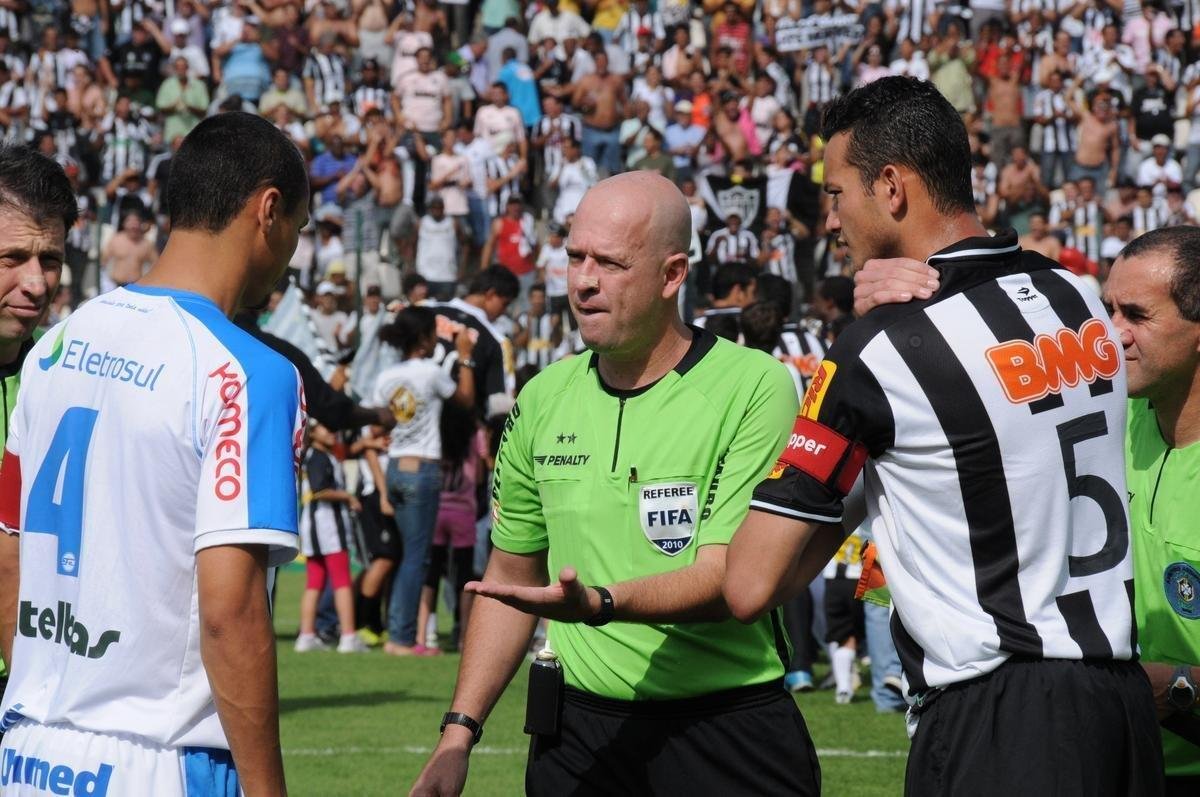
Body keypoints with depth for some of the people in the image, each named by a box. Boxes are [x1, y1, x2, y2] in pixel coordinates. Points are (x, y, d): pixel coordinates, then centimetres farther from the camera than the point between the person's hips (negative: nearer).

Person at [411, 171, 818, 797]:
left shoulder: (756, 387, -11)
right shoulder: (543, 398, 7)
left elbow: (728, 579, -17)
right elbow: (513, 575, 16)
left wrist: (602, 603, -34)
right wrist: (458, 733, 10)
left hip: (725, 737, -4)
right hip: (577, 732, 4)